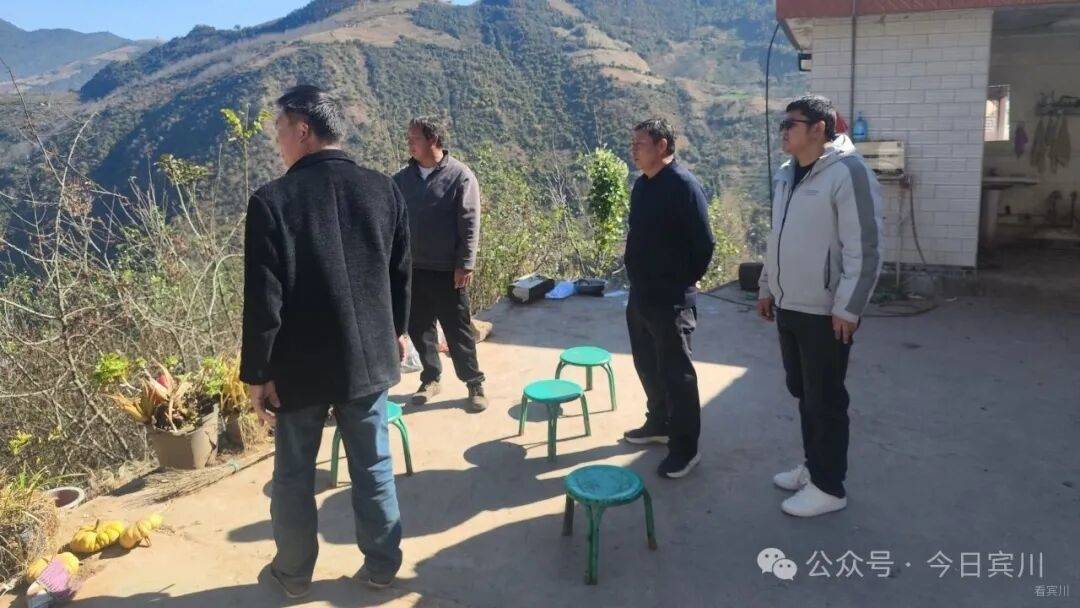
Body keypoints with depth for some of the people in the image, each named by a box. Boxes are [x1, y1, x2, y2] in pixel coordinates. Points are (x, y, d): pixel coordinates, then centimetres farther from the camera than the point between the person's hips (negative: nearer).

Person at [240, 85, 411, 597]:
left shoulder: (271, 200, -16)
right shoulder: (383, 189, -3)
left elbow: (264, 300, -15)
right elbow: (401, 275, 6)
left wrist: (256, 375, -4)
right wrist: (396, 333, 21)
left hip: (300, 366, -3)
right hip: (369, 357, 3)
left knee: (294, 475, 16)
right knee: (373, 467, 16)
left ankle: (294, 573, 32)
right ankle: (382, 564, 30)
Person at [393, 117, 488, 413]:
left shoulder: (460, 175, -8)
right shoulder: (403, 177, 6)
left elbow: (470, 224, -10)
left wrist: (465, 265, -14)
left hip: (447, 270, -5)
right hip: (413, 268, 5)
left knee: (458, 329, 3)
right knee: (419, 327, 12)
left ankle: (475, 384, 15)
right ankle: (431, 379, 28)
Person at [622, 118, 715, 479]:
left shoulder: (684, 185, -16)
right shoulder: (642, 185, 10)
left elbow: (704, 244, -16)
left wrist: (684, 282, -7)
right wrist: (638, 280, 13)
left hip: (671, 300, -8)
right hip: (640, 296, 9)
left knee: (676, 373, 0)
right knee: (648, 365, 19)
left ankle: (685, 449, 11)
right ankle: (659, 423, 38)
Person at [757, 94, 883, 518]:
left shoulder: (848, 173, -17)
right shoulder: (786, 174, 10)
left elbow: (864, 250, -19)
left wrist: (848, 308, -21)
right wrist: (767, 287, 19)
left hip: (825, 313, -8)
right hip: (789, 307, 8)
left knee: (825, 400, 2)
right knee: (803, 394, 18)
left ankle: (828, 487, 16)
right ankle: (813, 467, 34)